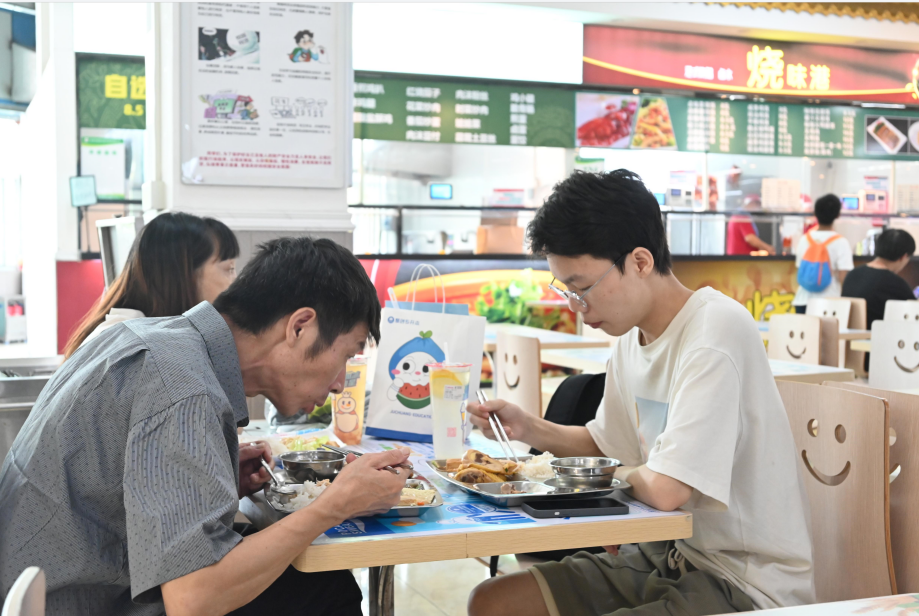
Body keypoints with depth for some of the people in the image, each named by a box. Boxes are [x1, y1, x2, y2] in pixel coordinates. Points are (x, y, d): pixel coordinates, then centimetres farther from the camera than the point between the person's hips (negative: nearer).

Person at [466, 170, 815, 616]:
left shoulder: (714, 332, -22)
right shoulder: (633, 336, 5)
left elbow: (666, 490, -28)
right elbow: (607, 444, 21)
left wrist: (624, 474, -6)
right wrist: (526, 427, 5)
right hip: (670, 557, 9)